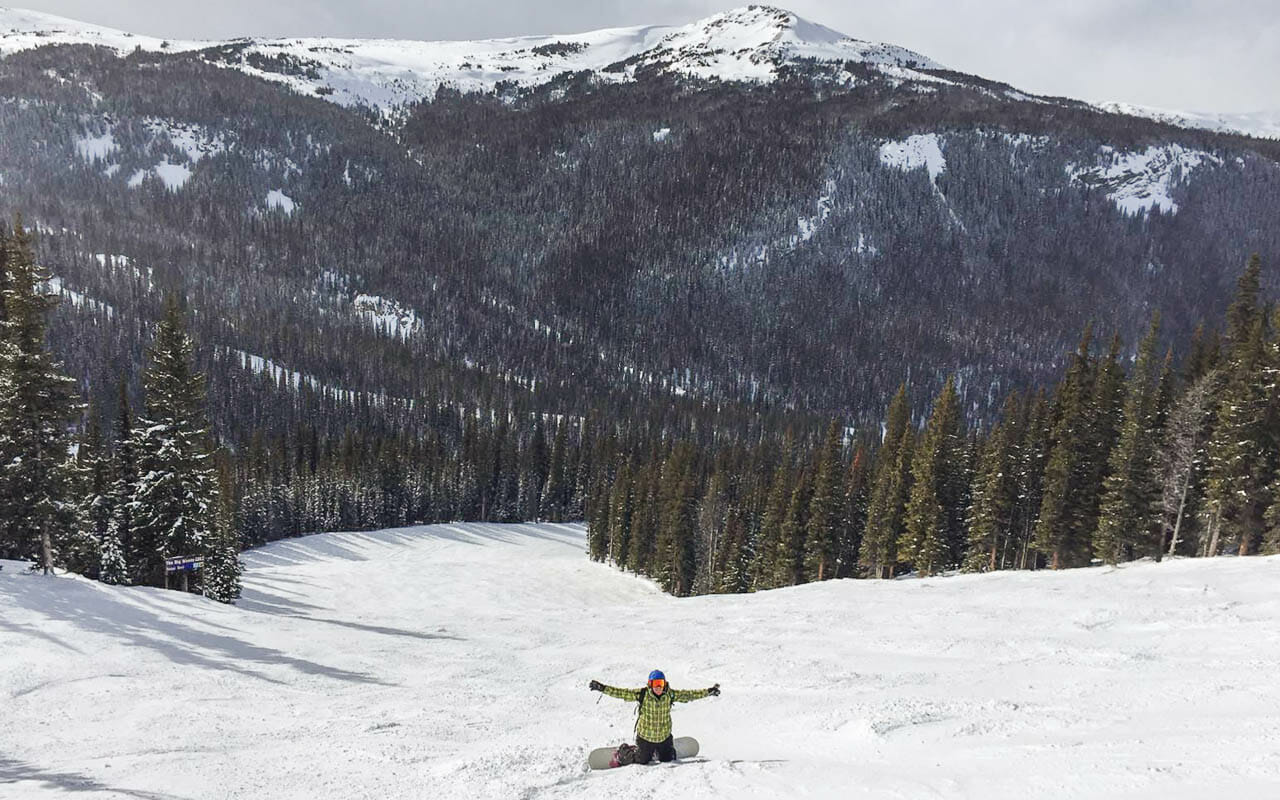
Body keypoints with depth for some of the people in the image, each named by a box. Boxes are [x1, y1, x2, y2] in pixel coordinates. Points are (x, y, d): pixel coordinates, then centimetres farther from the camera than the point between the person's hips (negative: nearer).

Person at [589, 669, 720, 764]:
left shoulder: (670, 695, -13)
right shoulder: (642, 694, -19)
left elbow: (688, 694, -6)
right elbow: (622, 693, -20)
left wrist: (709, 692, -7)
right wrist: (602, 688, -28)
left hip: (664, 736, 2)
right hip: (645, 736, -2)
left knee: (667, 760, 20)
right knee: (642, 761, 15)